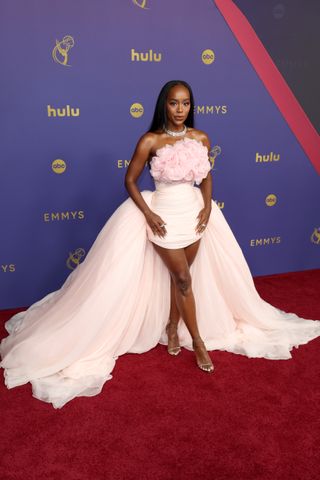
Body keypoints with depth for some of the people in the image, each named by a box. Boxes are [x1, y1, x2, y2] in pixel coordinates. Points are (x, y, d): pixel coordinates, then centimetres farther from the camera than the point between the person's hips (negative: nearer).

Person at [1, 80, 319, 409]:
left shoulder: (201, 138, -1)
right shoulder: (150, 141, -13)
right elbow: (130, 180, -5)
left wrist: (208, 207, -3)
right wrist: (148, 214, -13)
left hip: (194, 212, 4)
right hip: (163, 215, -4)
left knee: (180, 275, 13)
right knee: (183, 278, 1)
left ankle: (172, 326, 33)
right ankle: (198, 341, 14)